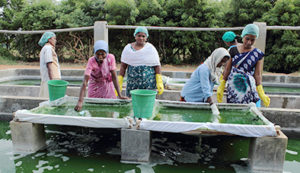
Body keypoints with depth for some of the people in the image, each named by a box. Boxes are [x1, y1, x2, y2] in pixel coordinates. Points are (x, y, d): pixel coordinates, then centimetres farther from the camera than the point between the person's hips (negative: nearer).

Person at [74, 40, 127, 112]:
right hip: (95, 88, -1)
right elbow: (85, 82, -36)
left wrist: (120, 95, -22)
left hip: (108, 86, 1)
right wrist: (80, 101, -46)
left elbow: (114, 76, -18)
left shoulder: (111, 58, -23)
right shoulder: (91, 61, -28)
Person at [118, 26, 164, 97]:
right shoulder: (127, 48, 7)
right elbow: (123, 66, 7)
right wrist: (119, 83, 3)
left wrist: (160, 83, -8)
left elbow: (157, 66, 0)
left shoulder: (151, 49, 1)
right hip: (132, 84, 2)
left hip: (149, 84, -2)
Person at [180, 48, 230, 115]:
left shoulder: (213, 68, 4)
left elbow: (209, 89, 8)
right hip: (190, 98, -8)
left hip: (199, 99, 8)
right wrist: (213, 107, -33)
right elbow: (205, 89, -29)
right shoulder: (204, 68, -23)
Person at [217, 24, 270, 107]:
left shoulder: (258, 54, 1)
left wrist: (261, 94, -11)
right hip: (232, 90, 1)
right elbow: (227, 70, 6)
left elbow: (257, 74, -2)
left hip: (249, 91, -1)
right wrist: (221, 87, 3)